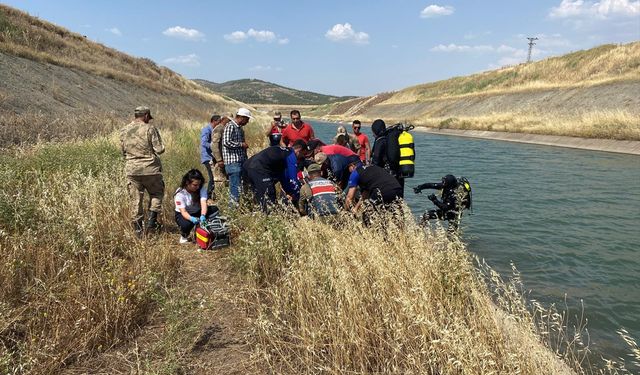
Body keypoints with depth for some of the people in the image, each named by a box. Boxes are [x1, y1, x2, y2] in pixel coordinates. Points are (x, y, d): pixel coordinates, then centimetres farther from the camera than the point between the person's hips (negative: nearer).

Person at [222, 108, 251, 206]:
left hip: (241, 161, 9)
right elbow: (226, 142, -21)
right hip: (233, 161, -9)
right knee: (235, 186, -8)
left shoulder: (240, 128, 18)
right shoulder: (230, 126, -10)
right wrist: (241, 144, -13)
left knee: (241, 186, 10)